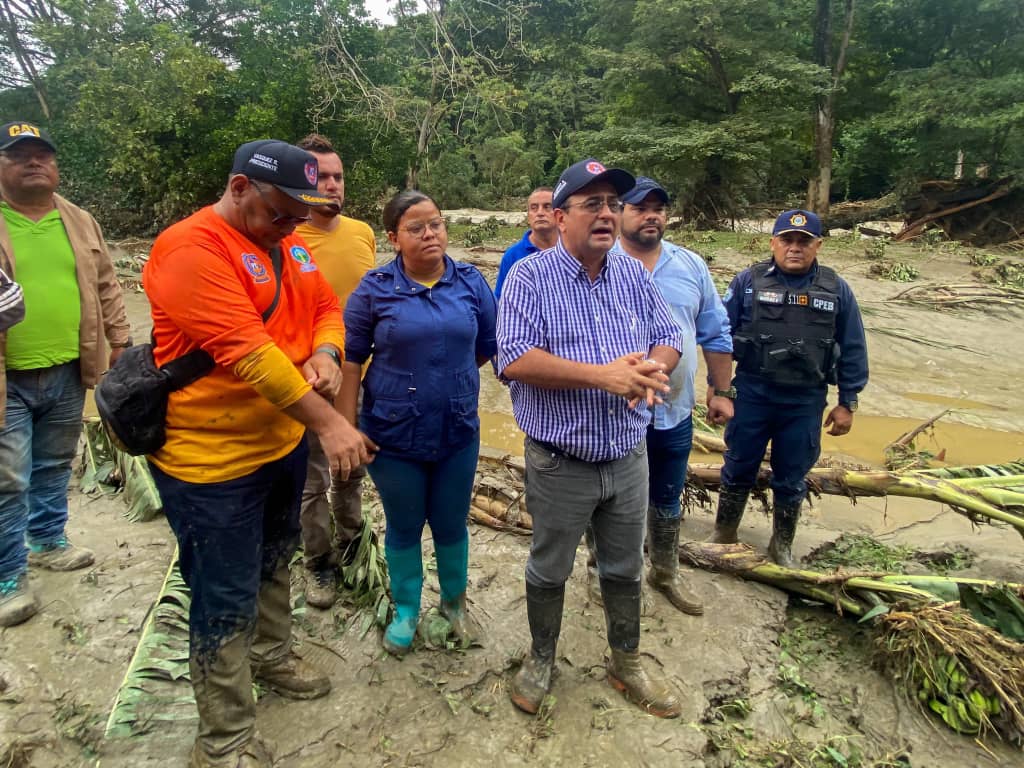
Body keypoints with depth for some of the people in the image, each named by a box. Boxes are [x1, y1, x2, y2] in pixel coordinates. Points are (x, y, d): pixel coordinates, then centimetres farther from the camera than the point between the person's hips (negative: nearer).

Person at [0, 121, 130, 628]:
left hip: (68, 373, 4)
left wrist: (119, 339, 9)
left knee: (55, 467, 20)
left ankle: (48, 541, 40)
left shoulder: (79, 223, 8)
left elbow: (106, 286, 13)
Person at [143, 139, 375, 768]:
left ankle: (272, 656, 49)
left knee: (275, 563, 25)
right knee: (227, 600, 4)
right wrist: (328, 422, -28)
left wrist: (325, 352, -13)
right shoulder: (191, 248, -21)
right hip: (210, 457, -8)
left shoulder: (287, 242, 7)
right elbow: (247, 351, -28)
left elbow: (325, 307, 10)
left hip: (283, 441, 8)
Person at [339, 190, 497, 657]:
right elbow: (351, 359, -6)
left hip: (458, 432, 2)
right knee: (403, 528, 16)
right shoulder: (375, 288, -8)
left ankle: (454, 602, 43)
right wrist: (348, 426, -7)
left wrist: (449, 383, 8)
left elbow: (486, 347, 7)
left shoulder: (471, 283, -3)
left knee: (451, 525, 16)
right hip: (394, 436, -1)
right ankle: (406, 610, 40)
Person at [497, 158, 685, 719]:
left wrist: (652, 368, -18)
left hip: (629, 456, 4)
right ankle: (540, 660, 41)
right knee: (549, 571, 16)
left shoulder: (634, 275, 4)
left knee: (625, 568, 20)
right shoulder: (530, 278, -12)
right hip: (560, 462, -4)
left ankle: (626, 663, 43)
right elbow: (514, 360, -22)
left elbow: (668, 338, 7)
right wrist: (603, 374, -29)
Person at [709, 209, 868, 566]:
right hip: (752, 395, -1)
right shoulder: (748, 282, -4)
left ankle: (782, 547, 32)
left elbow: (852, 350, 6)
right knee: (739, 468, 11)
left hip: (805, 403, 1)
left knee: (792, 478, 12)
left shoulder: (837, 290, 1)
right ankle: (722, 536, 29)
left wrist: (847, 403, 5)